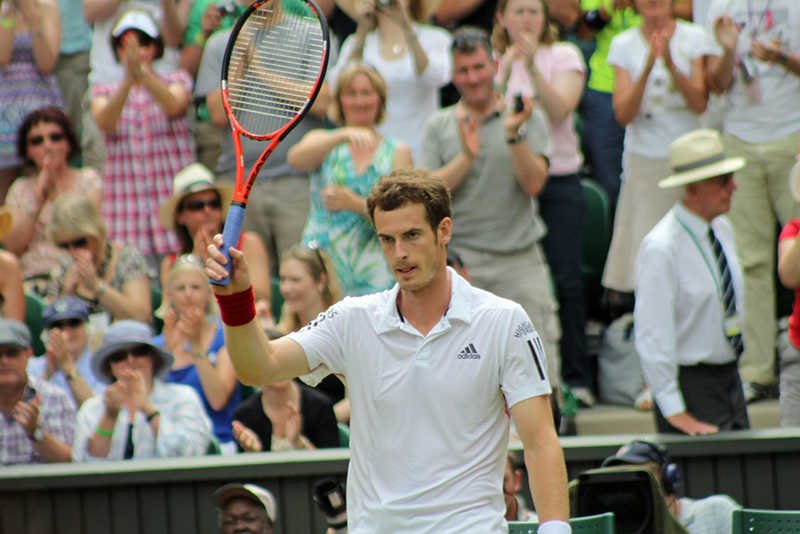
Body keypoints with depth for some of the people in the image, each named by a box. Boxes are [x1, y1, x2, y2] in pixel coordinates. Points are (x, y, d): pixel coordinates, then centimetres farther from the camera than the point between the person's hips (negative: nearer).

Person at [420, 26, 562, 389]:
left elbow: (534, 183, -4)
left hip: (520, 257, 0)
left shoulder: (527, 119, 7)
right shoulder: (439, 126, 10)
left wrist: (515, 135, -16)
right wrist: (466, 157, -12)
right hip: (461, 259, 1)